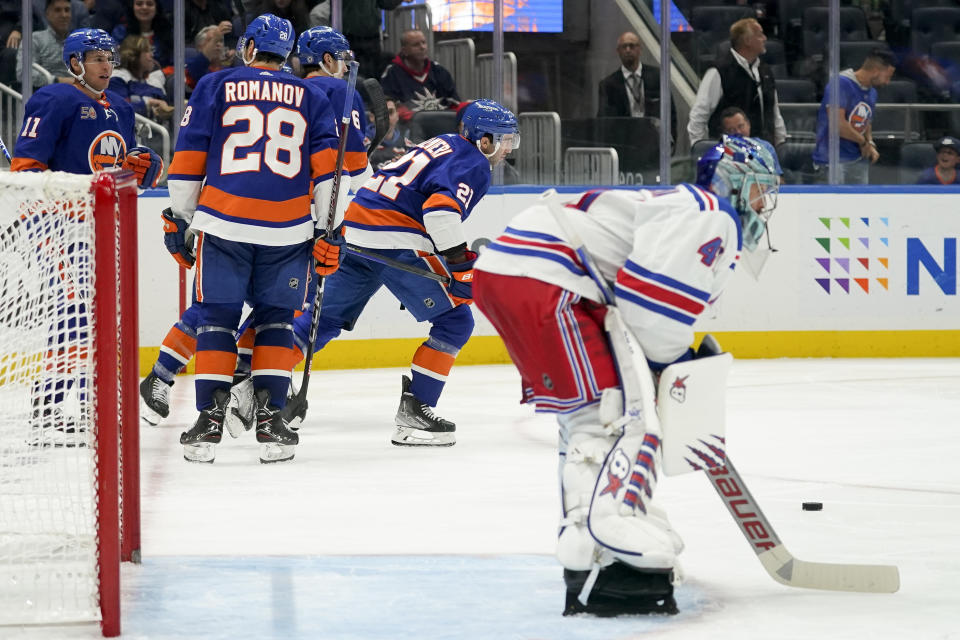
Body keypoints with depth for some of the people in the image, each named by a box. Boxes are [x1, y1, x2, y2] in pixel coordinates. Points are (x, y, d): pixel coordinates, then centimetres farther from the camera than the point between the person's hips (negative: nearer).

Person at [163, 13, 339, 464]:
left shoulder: (214, 88, 8)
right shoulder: (310, 99, 13)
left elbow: (188, 157, 4)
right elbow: (326, 166, 6)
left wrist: (179, 219, 10)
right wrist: (326, 232, 7)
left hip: (224, 223, -1)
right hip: (289, 228, 1)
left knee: (216, 319, 7)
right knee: (275, 320, 11)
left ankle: (210, 420, 0)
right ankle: (270, 419, 2)